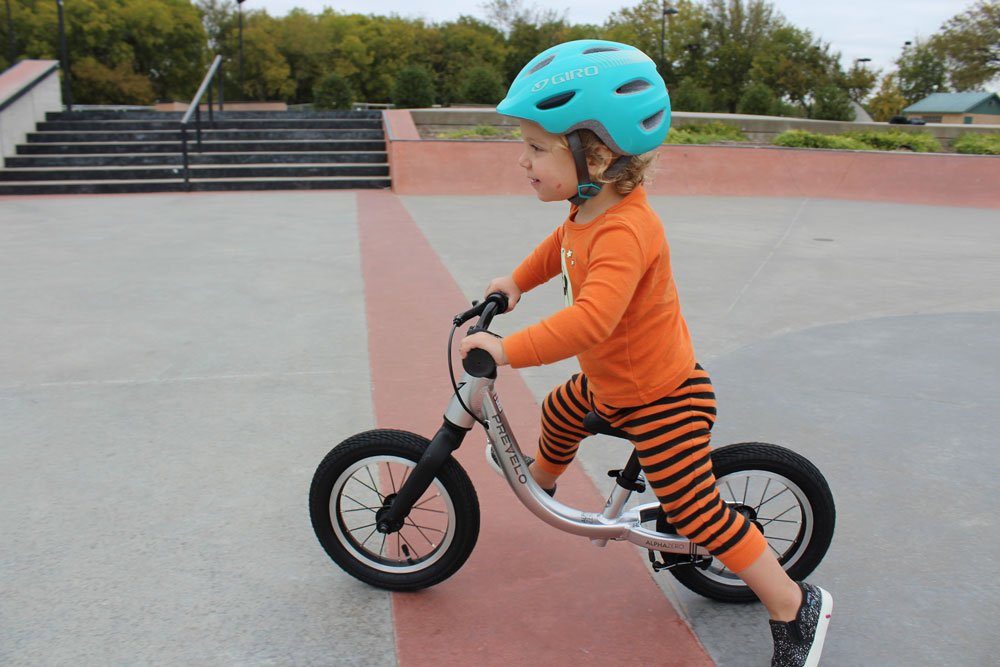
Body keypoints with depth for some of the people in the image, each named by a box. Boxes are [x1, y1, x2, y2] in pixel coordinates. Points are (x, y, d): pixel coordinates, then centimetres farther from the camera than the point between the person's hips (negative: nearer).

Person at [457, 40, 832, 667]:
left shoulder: (625, 230, -35)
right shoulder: (589, 210, -5)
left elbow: (591, 319, -48)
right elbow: (562, 245, 20)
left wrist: (509, 349, -43)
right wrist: (516, 281, 19)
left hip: (662, 398, -9)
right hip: (608, 381, 10)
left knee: (696, 511, -3)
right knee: (558, 413, 29)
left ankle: (797, 606, 17)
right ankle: (542, 479, 63)